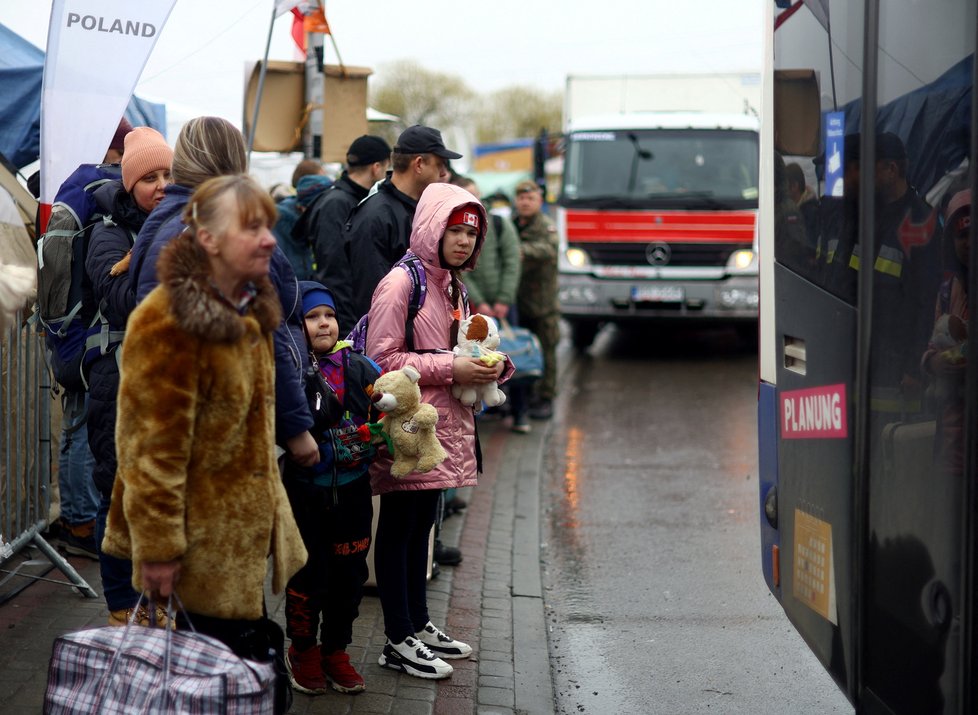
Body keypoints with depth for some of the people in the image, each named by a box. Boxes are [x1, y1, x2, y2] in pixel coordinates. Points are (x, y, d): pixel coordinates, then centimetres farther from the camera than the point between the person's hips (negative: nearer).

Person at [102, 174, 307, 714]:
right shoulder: (168, 324, -19)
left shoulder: (249, 311, 10)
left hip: (248, 537, 9)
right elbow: (154, 447, -21)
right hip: (203, 543, -9)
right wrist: (158, 546, -21)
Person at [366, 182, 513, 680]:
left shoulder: (452, 285, 15)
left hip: (442, 425, 9)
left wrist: (487, 365, 6)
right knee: (399, 528, -1)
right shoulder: (400, 284, -12)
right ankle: (398, 642, 4)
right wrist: (450, 368, -19)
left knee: (422, 524, 16)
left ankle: (418, 625, 26)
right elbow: (382, 360, -16)